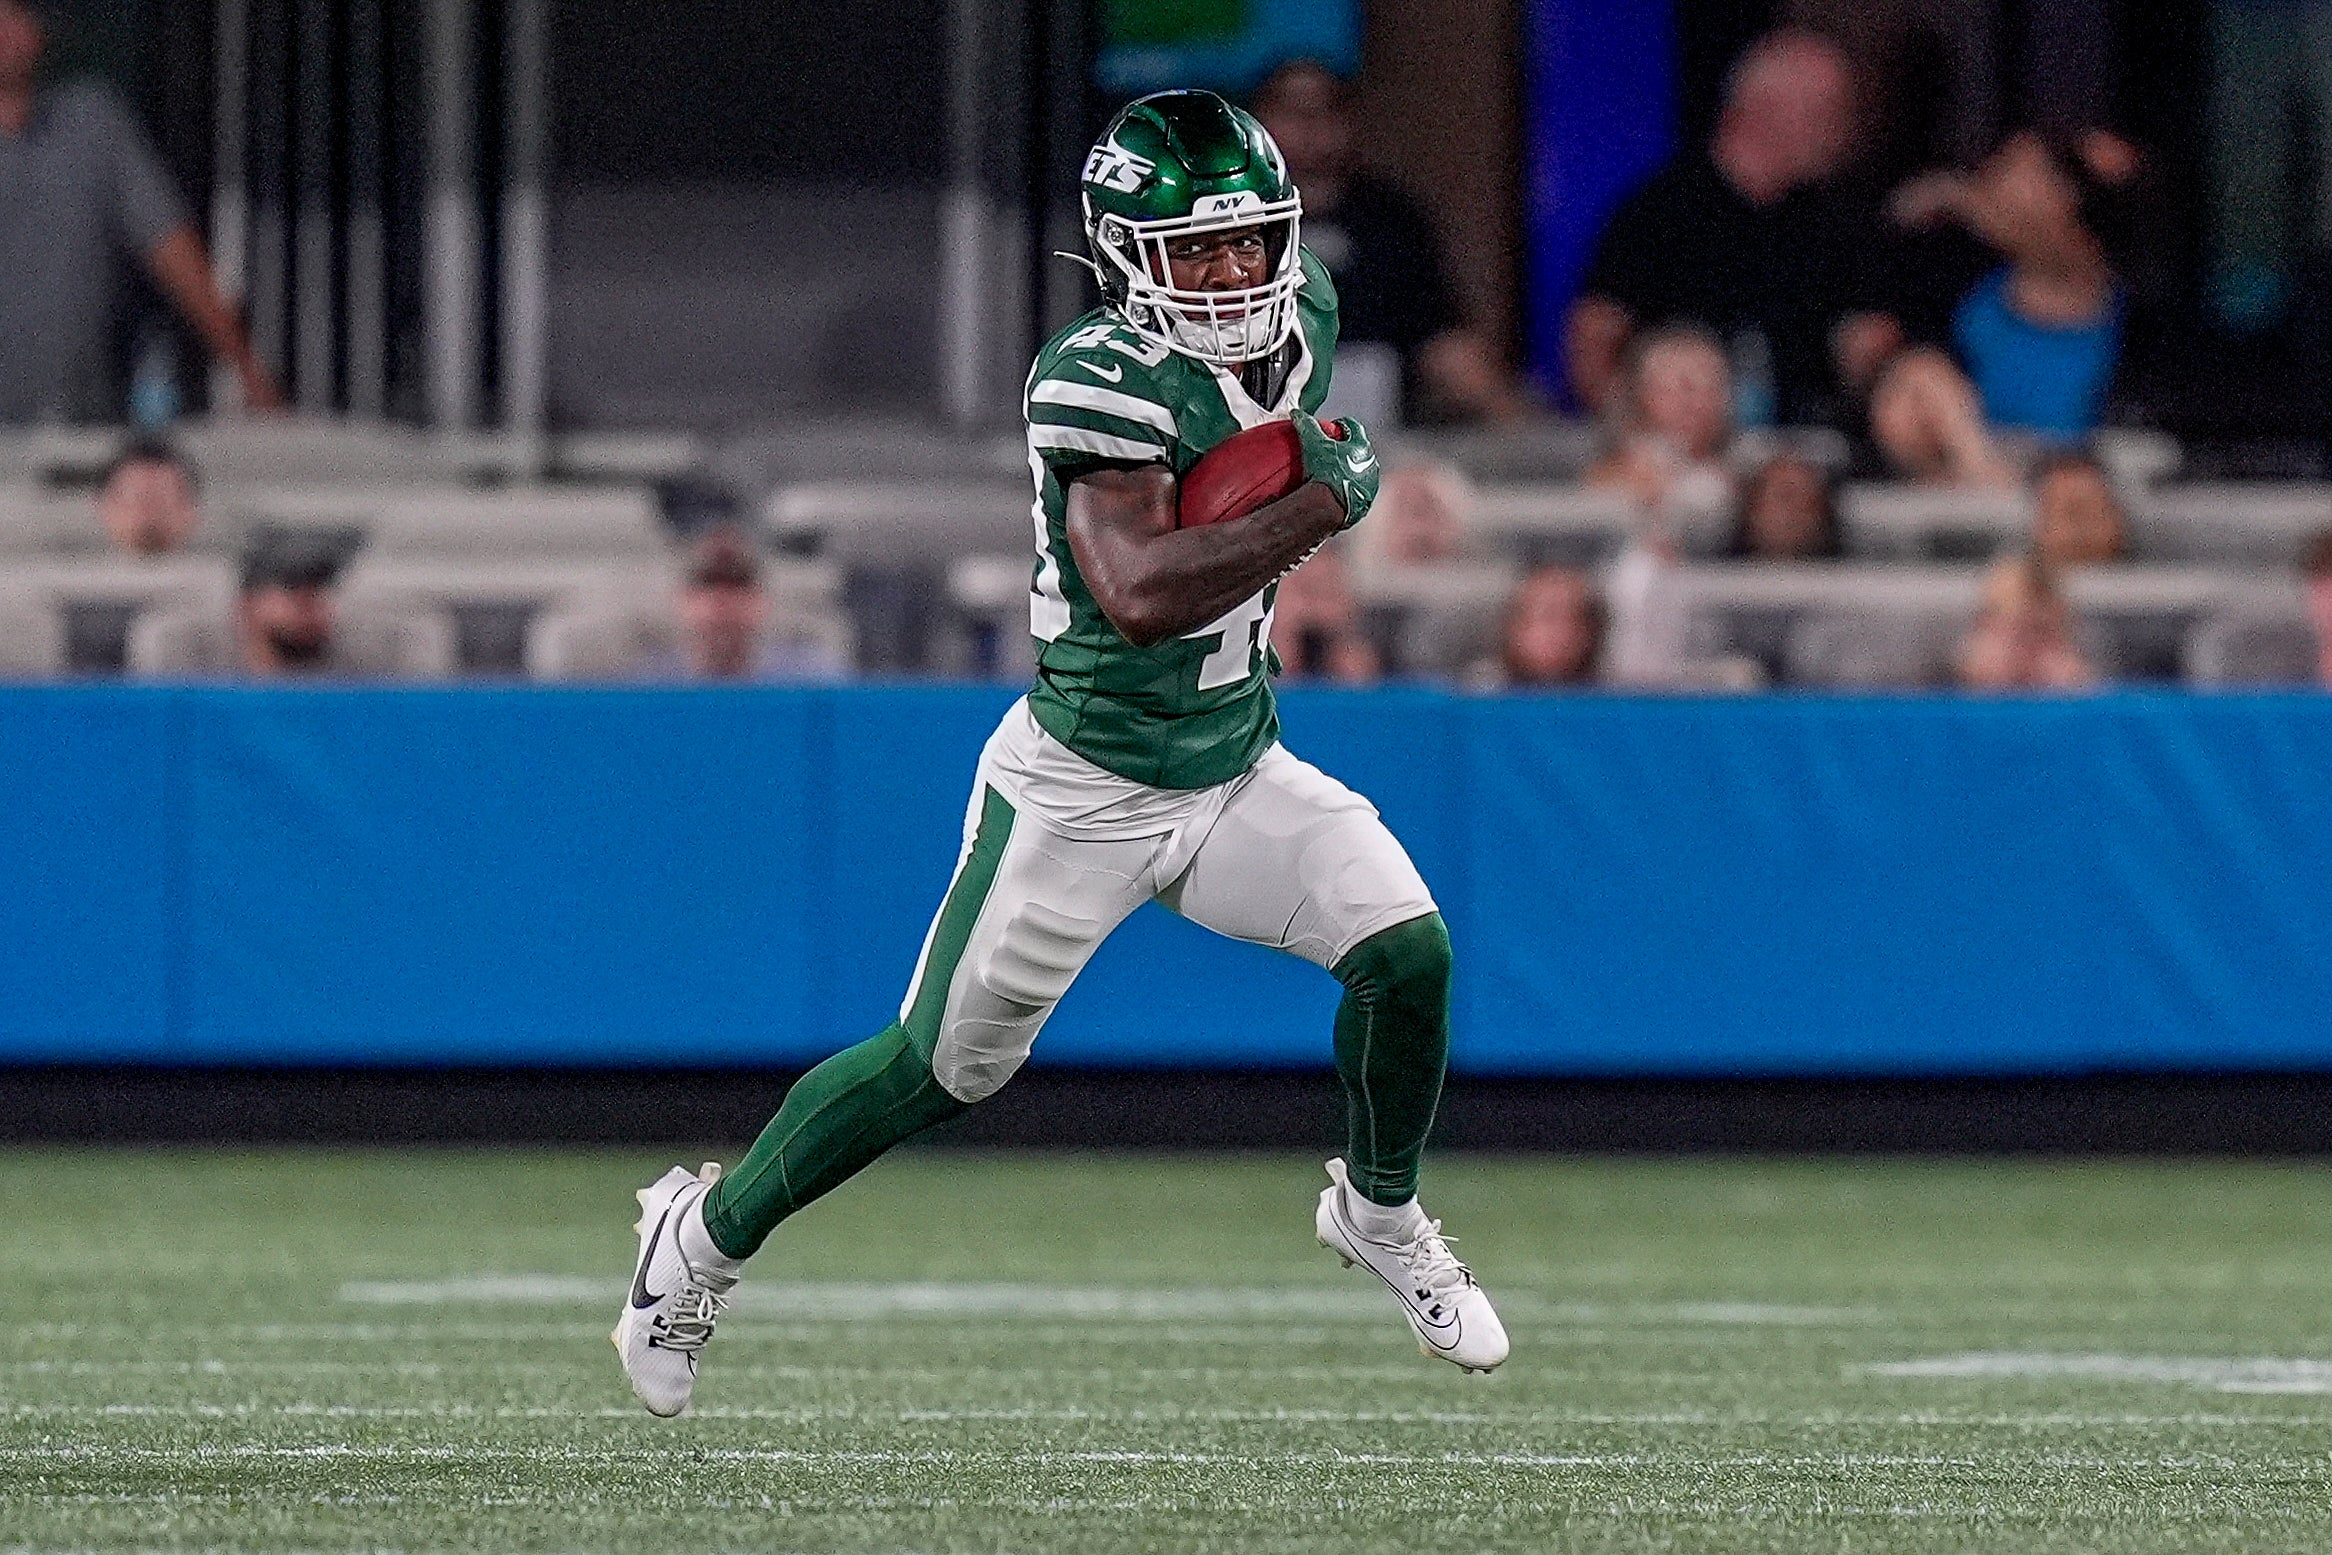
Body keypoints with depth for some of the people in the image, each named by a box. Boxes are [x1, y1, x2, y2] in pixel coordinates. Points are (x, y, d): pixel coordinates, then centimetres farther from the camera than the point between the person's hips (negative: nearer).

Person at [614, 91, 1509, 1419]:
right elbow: (1140, 594, -39)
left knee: (1409, 953, -9)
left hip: (1239, 772, 6)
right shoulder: (1105, 379, -27)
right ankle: (708, 1234, 25)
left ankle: (1381, 1213, 18)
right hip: (1083, 794, -6)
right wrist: (1323, 506, -34)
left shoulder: (1303, 321, -2)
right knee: (939, 1071, 3)